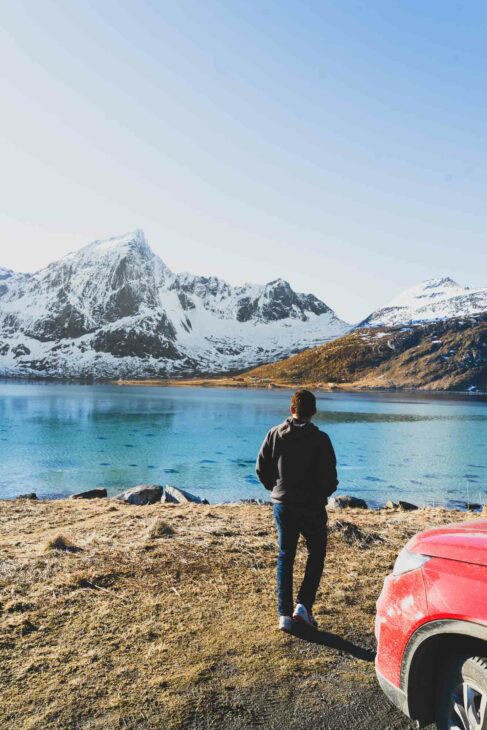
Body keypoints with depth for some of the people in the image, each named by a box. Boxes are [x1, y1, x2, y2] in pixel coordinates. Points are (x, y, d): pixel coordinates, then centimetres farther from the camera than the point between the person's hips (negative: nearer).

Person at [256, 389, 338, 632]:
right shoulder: (320, 439, -13)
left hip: (282, 505, 3)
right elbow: (329, 478, -13)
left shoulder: (275, 434, -4)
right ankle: (303, 605, 8)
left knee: (285, 557, 14)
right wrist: (322, 493, 8)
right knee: (316, 554, 18)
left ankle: (285, 614, 15)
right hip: (312, 506, -2)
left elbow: (261, 468, -1)